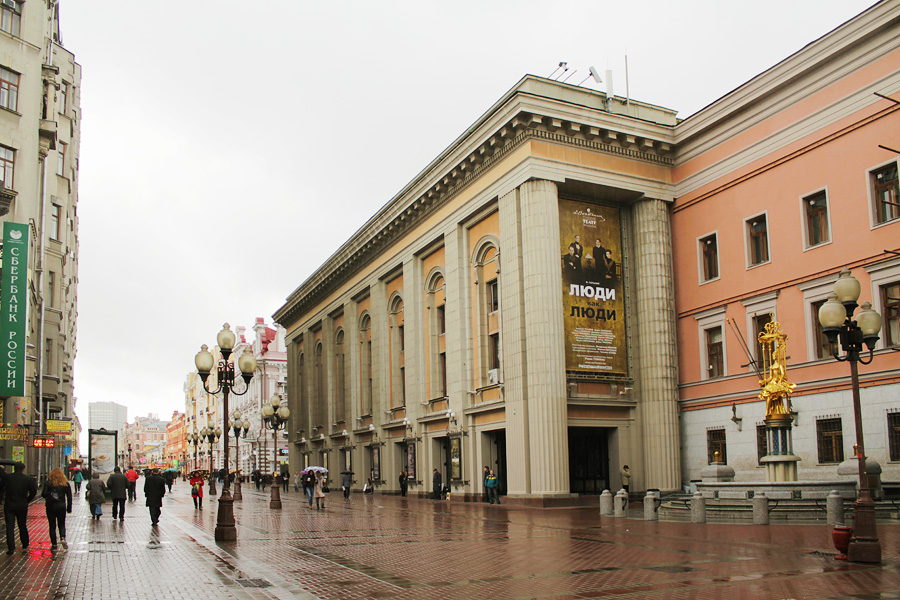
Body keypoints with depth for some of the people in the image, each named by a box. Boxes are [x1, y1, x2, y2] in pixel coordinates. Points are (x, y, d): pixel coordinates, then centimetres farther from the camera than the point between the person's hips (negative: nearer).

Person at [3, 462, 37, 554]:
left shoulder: (7, 477, -5)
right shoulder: (28, 479, -4)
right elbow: (33, 492, 0)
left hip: (9, 506, -1)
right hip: (22, 506, 1)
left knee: (10, 527, 0)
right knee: (22, 526, 16)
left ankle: (11, 548, -8)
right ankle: (25, 544, 28)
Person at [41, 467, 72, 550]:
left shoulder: (48, 483, -6)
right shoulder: (65, 483, 2)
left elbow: (43, 494, -12)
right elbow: (69, 497, 4)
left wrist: (48, 496, 11)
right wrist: (69, 508, 12)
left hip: (50, 507, -2)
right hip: (61, 507, 2)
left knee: (52, 526, 6)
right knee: (62, 524, 13)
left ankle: (54, 544, 6)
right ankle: (63, 538, -13)